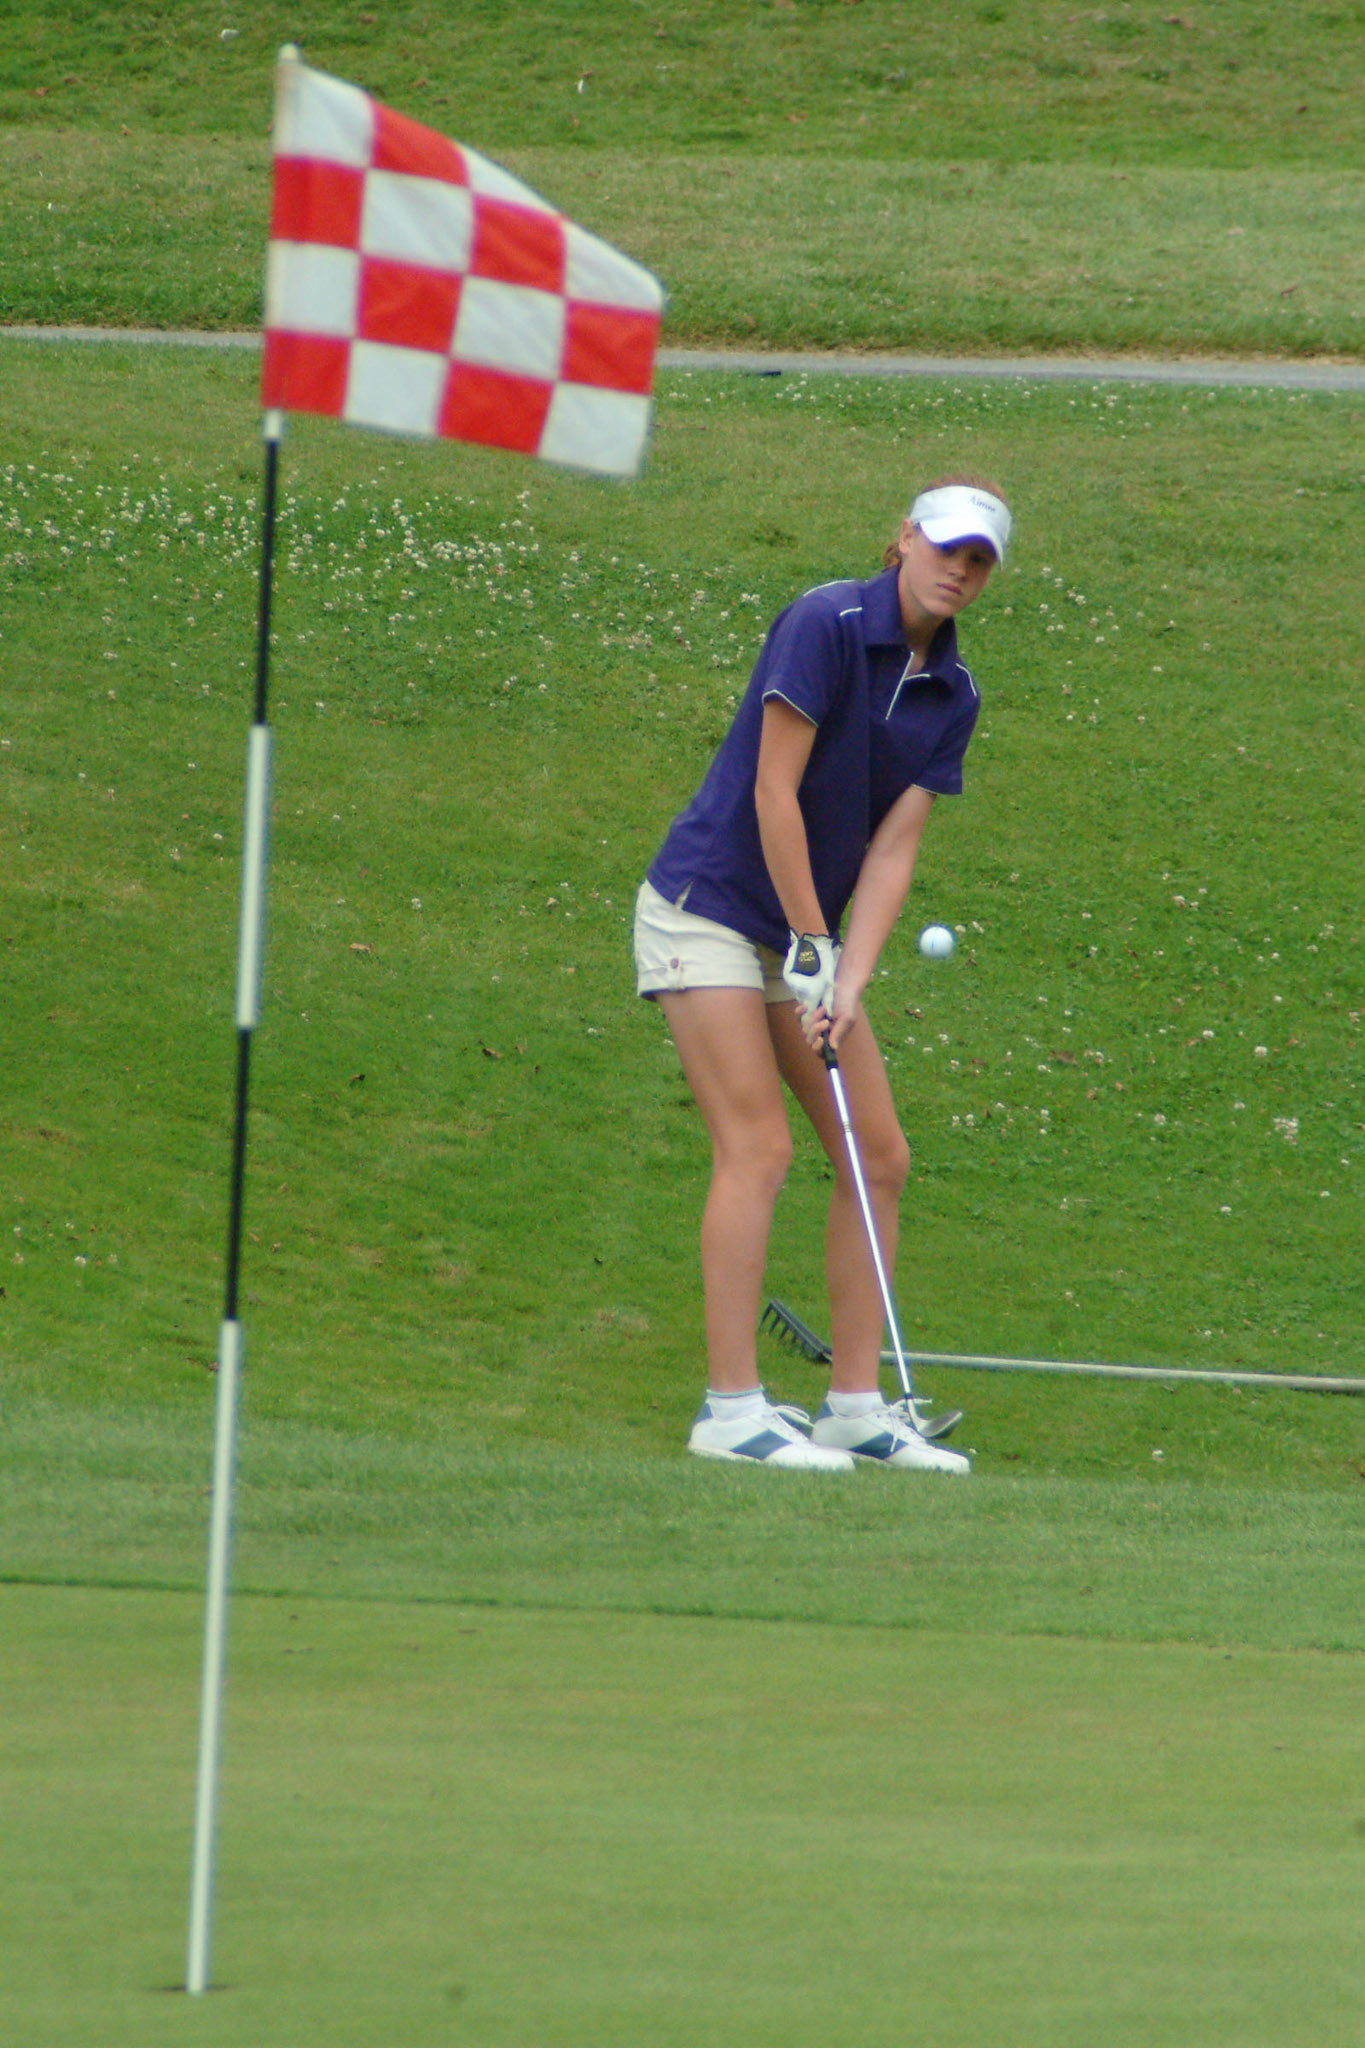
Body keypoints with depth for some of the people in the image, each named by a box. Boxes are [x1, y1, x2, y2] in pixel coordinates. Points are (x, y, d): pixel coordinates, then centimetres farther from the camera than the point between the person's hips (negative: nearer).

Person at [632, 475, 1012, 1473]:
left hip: (807, 932, 8)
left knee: (880, 1156, 4)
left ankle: (856, 1405, 9)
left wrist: (848, 981, -11)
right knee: (759, 1147, -16)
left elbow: (893, 847, 0)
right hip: (709, 908, -8)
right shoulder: (826, 625, -16)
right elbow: (774, 791, -18)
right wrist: (812, 948, -15)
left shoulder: (951, 696, 5)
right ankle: (731, 1408, -16)